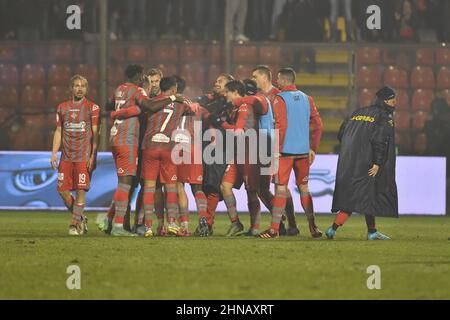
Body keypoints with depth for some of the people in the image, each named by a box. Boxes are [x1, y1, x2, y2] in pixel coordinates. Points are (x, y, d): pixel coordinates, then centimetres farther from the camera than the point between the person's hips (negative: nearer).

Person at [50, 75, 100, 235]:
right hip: (66, 156, 4)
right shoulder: (62, 107, 13)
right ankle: (81, 219, 18)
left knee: (81, 190, -6)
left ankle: (75, 224, 1)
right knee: (63, 190, 1)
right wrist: (54, 153, 8)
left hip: (84, 156, -4)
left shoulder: (92, 108, 0)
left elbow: (95, 134, -2)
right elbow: (58, 131, 17)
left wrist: (93, 157, -10)